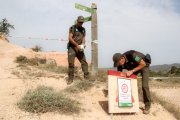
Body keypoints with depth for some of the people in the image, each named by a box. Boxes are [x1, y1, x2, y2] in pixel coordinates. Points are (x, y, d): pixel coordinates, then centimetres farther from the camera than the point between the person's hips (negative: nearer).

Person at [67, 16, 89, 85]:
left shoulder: (83, 29, 14)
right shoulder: (72, 28, -5)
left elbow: (83, 38, 13)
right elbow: (70, 38, -13)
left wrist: (83, 44, -8)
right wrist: (77, 45, -18)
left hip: (79, 48, 5)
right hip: (72, 48, -5)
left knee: (84, 62, 1)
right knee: (71, 63, -5)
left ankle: (86, 77, 8)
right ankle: (70, 79, 5)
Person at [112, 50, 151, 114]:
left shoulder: (132, 55, -42)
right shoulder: (120, 64, -22)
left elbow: (143, 64, -33)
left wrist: (131, 71, -40)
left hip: (144, 65, -5)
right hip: (134, 67, 5)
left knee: (144, 86, -15)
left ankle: (147, 106, -2)